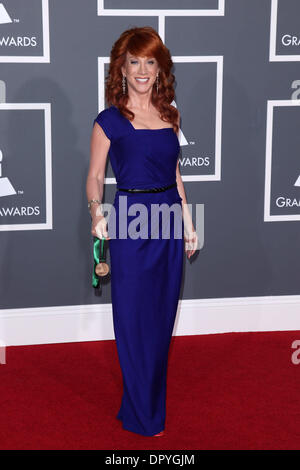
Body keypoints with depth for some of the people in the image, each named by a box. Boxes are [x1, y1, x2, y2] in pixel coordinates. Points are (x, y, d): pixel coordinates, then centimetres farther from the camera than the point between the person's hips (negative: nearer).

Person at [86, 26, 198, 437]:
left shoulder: (169, 115, 9)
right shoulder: (110, 120, -5)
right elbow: (95, 176, -2)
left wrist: (188, 223, 14)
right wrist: (97, 213, -20)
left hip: (169, 218, 5)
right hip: (130, 221, -5)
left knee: (163, 315, 12)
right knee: (135, 319, 1)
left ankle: (153, 400, 30)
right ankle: (143, 416, 16)